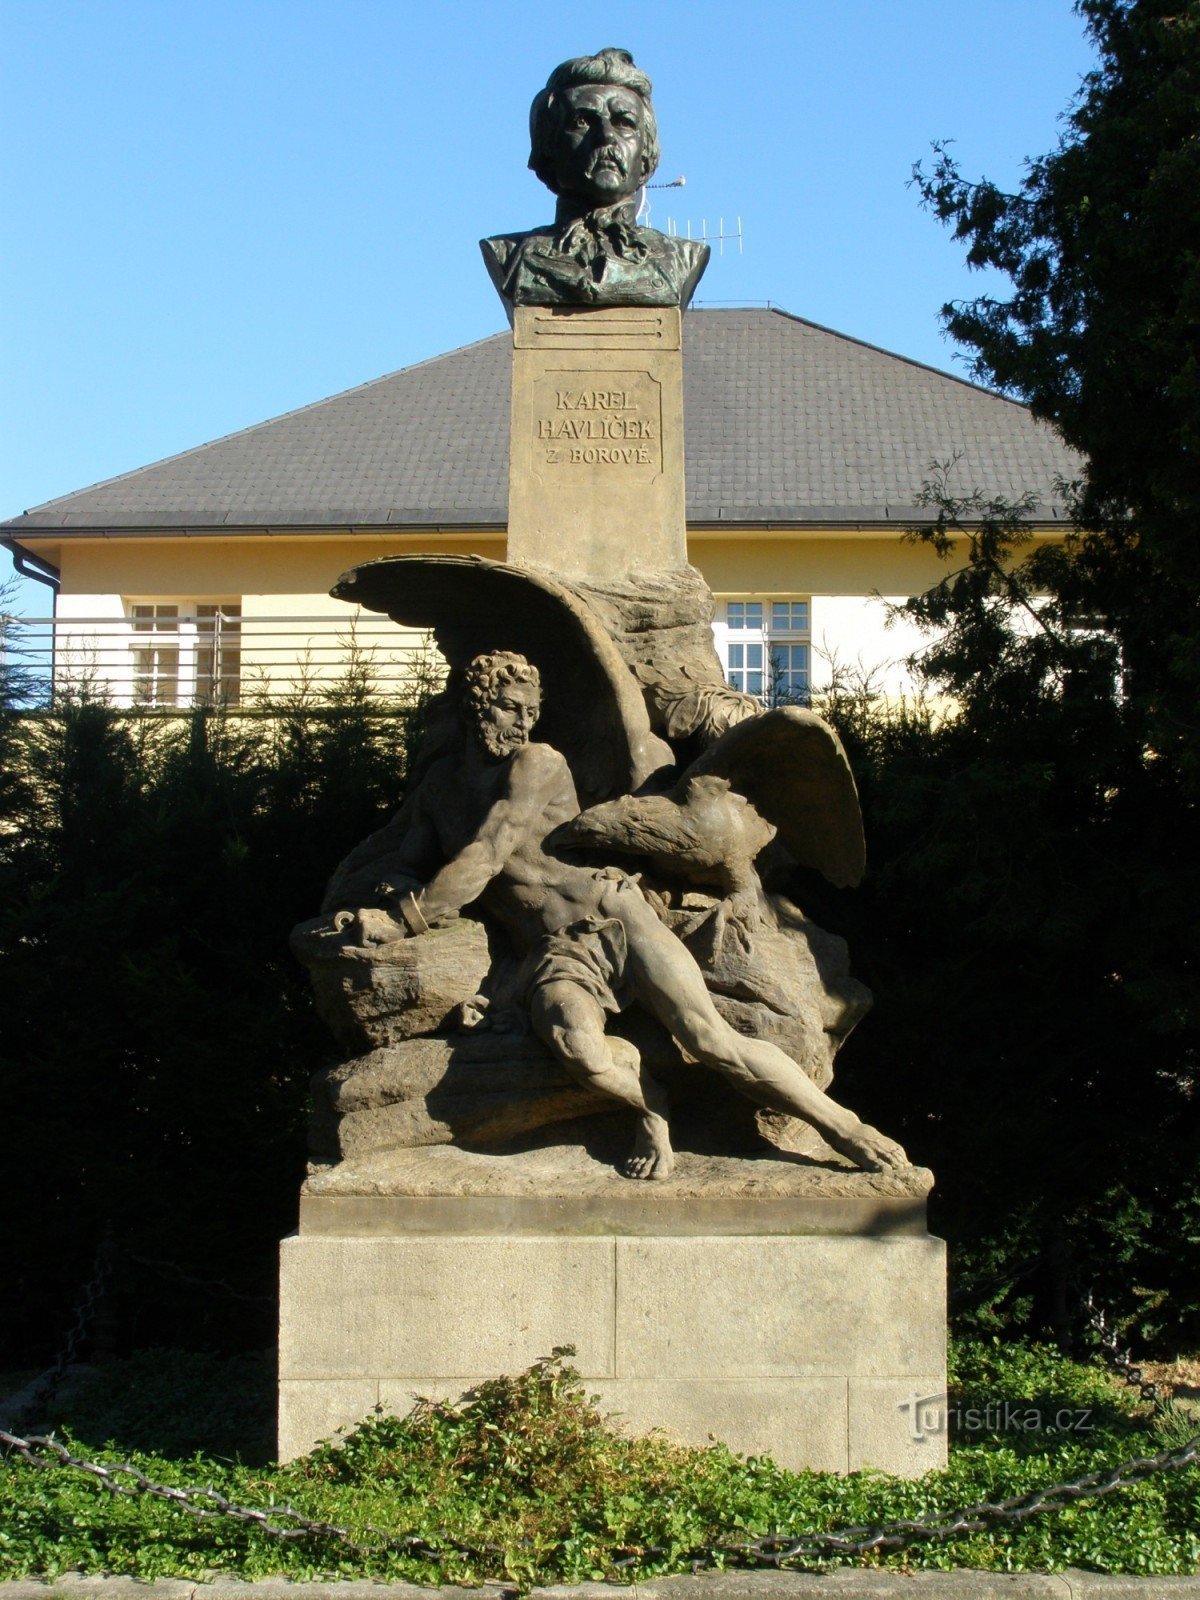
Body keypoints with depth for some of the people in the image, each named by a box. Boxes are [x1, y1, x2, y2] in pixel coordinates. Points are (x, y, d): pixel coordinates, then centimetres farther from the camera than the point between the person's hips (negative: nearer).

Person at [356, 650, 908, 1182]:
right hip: (555, 955, 2)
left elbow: (485, 857, -11)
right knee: (574, 1045, -33)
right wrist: (393, 899, -6)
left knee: (712, 1039, -15)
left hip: (615, 918, -2)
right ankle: (649, 1105, -3)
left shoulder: (539, 764, -2)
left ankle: (842, 1126, -1)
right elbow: (405, 864, 20)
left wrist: (402, 920, -13)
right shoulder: (440, 783, 15)